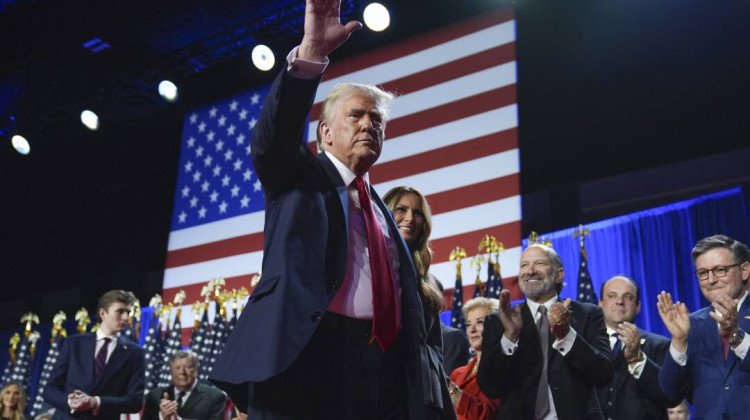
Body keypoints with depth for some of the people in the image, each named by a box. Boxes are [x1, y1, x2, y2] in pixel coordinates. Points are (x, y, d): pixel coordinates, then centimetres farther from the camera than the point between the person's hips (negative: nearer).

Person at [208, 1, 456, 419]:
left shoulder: (382, 209, 26)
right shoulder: (300, 177, 13)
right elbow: (275, 135, -10)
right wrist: (310, 53, -23)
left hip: (387, 364, 5)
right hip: (308, 354, -5)